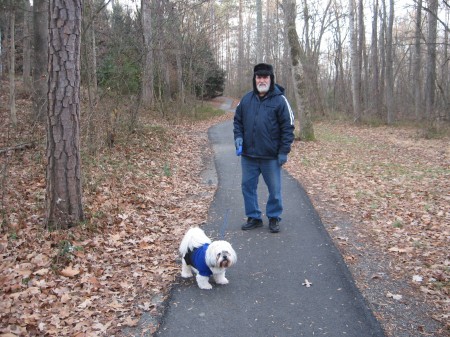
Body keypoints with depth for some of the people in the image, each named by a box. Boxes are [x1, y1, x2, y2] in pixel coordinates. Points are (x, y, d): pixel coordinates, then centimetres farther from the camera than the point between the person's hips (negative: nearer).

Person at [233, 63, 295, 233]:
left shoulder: (279, 100, -6)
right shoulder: (246, 99, 6)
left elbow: (287, 127, -7)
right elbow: (237, 120, 15)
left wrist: (284, 151, -12)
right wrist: (238, 136, -3)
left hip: (271, 156, -4)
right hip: (248, 155, 4)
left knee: (274, 189, 7)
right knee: (248, 186, 11)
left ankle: (274, 218, 25)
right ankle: (253, 217, 26)